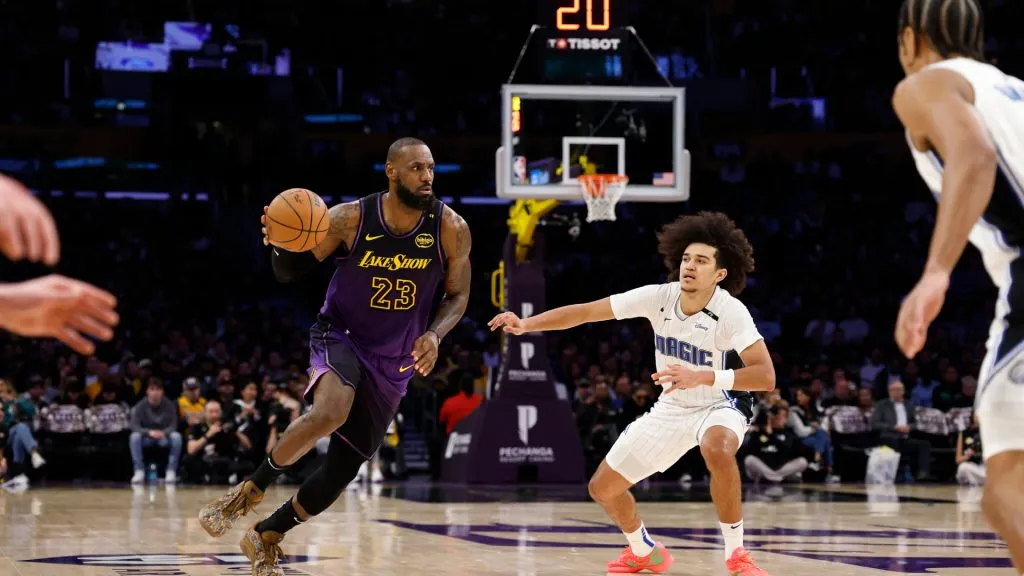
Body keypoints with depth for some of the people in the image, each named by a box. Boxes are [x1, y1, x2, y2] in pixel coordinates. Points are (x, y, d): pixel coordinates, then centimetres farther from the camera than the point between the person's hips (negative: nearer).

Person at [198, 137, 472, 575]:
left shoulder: (450, 229, -11)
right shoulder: (350, 219, -14)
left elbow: (457, 296, 1)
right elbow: (289, 272, -7)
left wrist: (434, 334, -19)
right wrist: (281, 244, -30)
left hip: (393, 365, 3)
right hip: (340, 337, -3)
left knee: (343, 471, 4)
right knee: (330, 413, -35)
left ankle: (265, 538, 27)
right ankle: (251, 490, -13)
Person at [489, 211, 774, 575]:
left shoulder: (731, 313, -27)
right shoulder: (658, 298, -16)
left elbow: (766, 376, -35)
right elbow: (585, 312, -12)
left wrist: (702, 377, -45)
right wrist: (526, 324, -24)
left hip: (721, 406, -5)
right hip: (671, 409, 5)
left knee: (717, 450, -42)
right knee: (603, 488, 6)